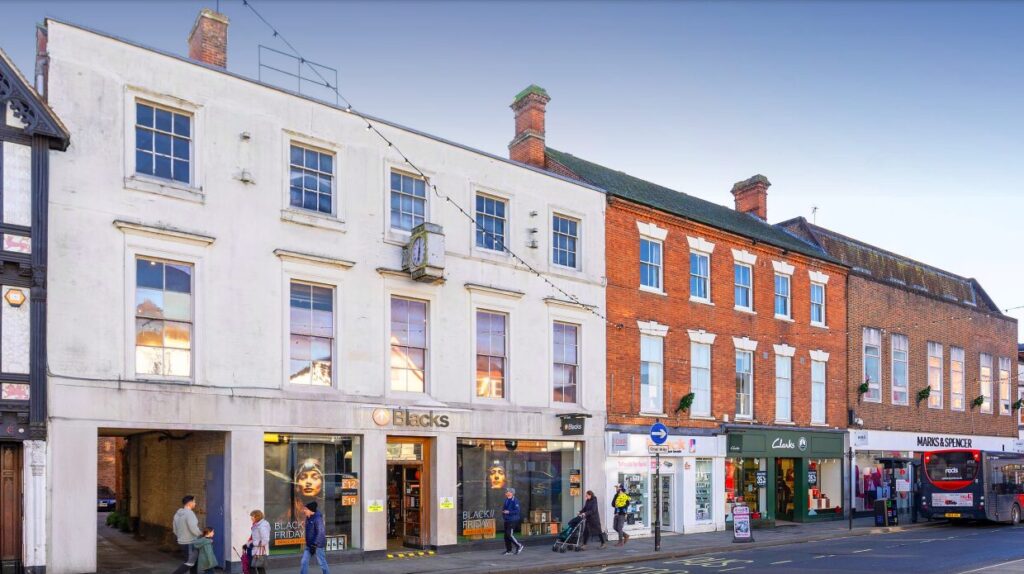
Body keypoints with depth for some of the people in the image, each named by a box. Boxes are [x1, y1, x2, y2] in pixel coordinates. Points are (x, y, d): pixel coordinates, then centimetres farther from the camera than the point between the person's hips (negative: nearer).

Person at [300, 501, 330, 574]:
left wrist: (314, 545, -22)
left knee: (322, 562, 2)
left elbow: (320, 533, -21)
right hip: (309, 545, 9)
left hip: (317, 545, -9)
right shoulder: (309, 518, 9)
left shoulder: (317, 519, -18)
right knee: (304, 562, 2)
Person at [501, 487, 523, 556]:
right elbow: (504, 508, 27)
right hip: (507, 520, 9)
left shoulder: (515, 501, -14)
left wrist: (508, 512, -21)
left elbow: (517, 511, -20)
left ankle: (519, 545, 2)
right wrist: (503, 511, 4)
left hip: (513, 520, -9)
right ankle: (508, 550, 15)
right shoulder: (506, 500, 13)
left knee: (509, 534, -15)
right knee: (506, 535, 8)